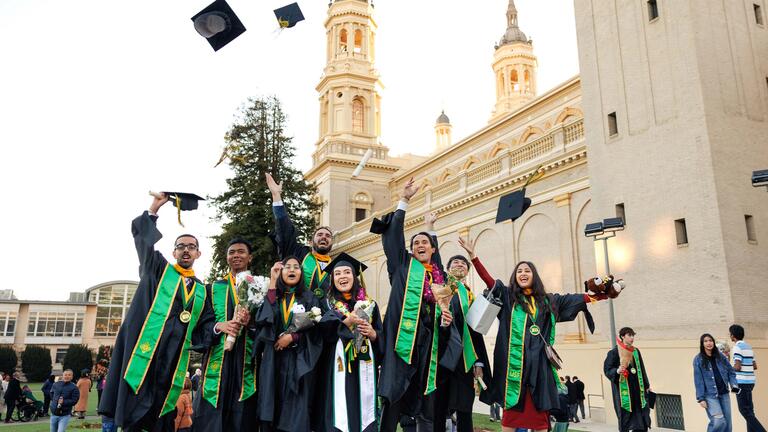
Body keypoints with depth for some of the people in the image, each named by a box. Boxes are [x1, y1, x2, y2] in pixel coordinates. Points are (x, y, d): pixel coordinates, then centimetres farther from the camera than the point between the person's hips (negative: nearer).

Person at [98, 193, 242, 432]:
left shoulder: (201, 290, 19)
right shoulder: (158, 269, 12)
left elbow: (204, 326, 13)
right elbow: (144, 239, 1)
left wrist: (218, 326, -7)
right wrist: (153, 209, -7)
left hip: (173, 357, 3)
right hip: (144, 350, -3)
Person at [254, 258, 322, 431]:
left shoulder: (309, 297, 9)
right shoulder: (273, 295, 11)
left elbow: (315, 328, 0)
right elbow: (264, 317, -10)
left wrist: (292, 337, -13)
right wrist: (273, 283, -11)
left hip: (299, 360, -1)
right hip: (273, 359, 1)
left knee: (296, 409, -4)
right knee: (271, 410, -1)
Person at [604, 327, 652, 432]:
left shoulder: (636, 351, 10)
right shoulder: (615, 352, -9)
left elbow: (641, 369, 18)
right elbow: (607, 369, -10)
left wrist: (646, 385, 19)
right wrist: (617, 371, -29)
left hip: (637, 387, 6)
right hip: (623, 389, -5)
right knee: (625, 415, -2)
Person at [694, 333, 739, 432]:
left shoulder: (720, 356, 6)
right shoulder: (698, 359, -5)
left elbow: (731, 372, 12)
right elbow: (698, 380, -6)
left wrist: (734, 385, -6)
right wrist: (701, 398, -9)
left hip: (724, 394, 4)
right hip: (710, 396, -4)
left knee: (727, 422, 6)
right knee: (719, 422, -15)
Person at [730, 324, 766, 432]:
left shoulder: (737, 347, -13)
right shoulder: (748, 346, 14)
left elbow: (737, 367, -18)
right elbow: (755, 366, 16)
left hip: (742, 382, -9)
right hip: (750, 381, 9)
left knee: (745, 410, -5)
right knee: (748, 410, 12)